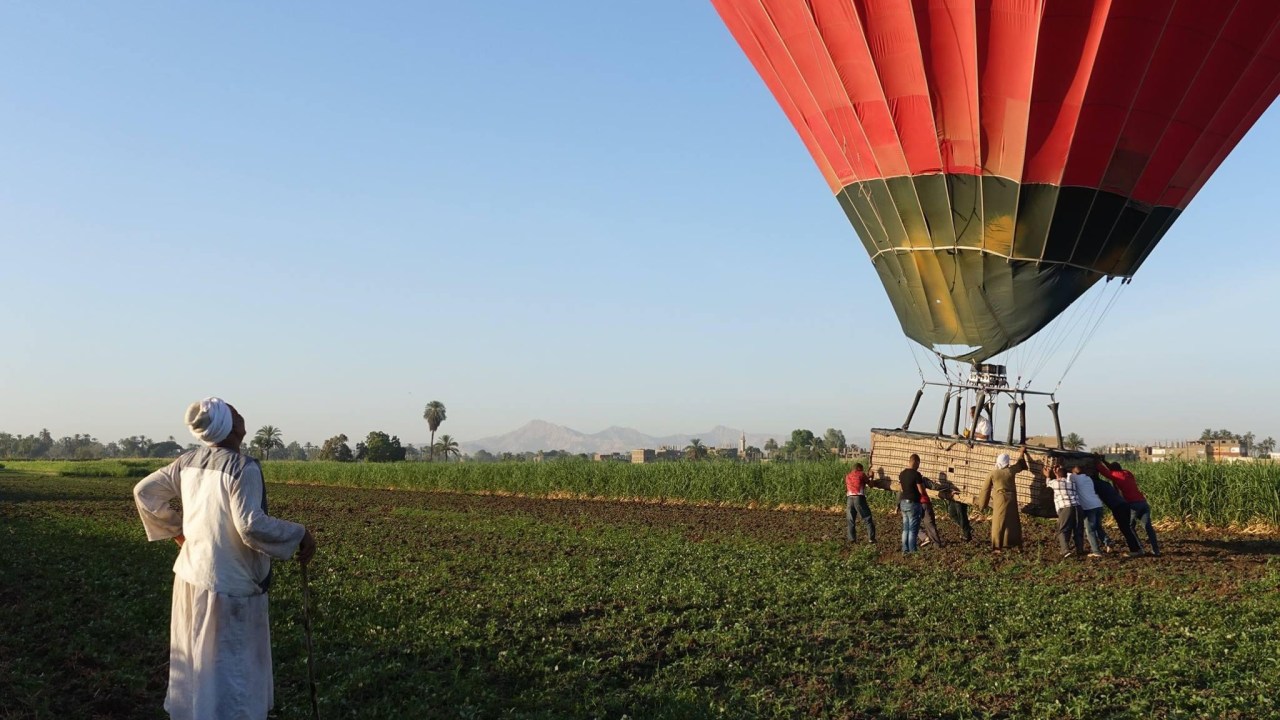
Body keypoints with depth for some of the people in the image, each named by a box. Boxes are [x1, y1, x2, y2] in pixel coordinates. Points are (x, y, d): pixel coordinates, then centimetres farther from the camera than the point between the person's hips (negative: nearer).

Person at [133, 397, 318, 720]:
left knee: (195, 657, 20)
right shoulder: (243, 467, -20)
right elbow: (251, 525, -27)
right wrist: (299, 535, -15)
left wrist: (175, 529, 20)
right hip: (230, 581, -7)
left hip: (192, 572, 7)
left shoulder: (188, 461, 2)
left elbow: (145, 491, 11)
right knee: (228, 663, 3)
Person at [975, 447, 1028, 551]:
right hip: (1011, 500, 2)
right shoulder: (1011, 471, -2)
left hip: (1000, 500, -2)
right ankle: (1012, 543, 23)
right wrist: (1022, 452, 38)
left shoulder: (992, 474, -6)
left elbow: (986, 489, 1)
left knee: (999, 523, 1)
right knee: (1012, 521, 14)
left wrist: (982, 504, 14)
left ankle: (997, 546, -1)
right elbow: (1020, 463, 20)